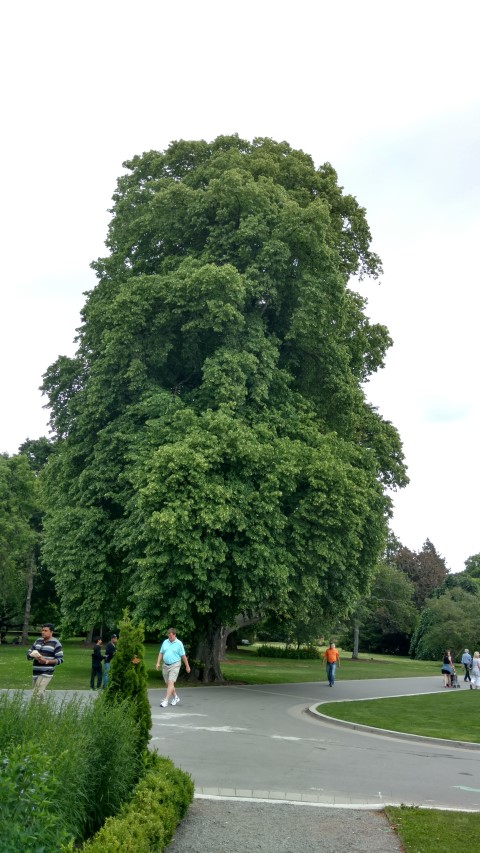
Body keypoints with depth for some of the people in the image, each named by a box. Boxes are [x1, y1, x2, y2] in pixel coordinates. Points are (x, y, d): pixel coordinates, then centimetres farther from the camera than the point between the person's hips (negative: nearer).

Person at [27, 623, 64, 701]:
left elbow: (60, 660, -8)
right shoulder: (38, 641, 12)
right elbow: (28, 654, 12)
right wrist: (34, 656, -11)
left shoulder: (56, 643, -5)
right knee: (35, 694, 9)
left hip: (46, 673, -6)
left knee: (38, 693, -19)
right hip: (35, 672, 6)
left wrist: (46, 661, -20)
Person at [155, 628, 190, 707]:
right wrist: (158, 663, 3)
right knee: (167, 683, 13)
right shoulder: (165, 642, 7)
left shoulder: (179, 643, -5)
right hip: (165, 665, 6)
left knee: (171, 683, -14)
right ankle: (176, 697, 31)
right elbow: (161, 653, 13)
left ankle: (166, 700, -14)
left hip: (175, 665, -6)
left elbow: (183, 656, -2)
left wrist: (187, 666, 2)